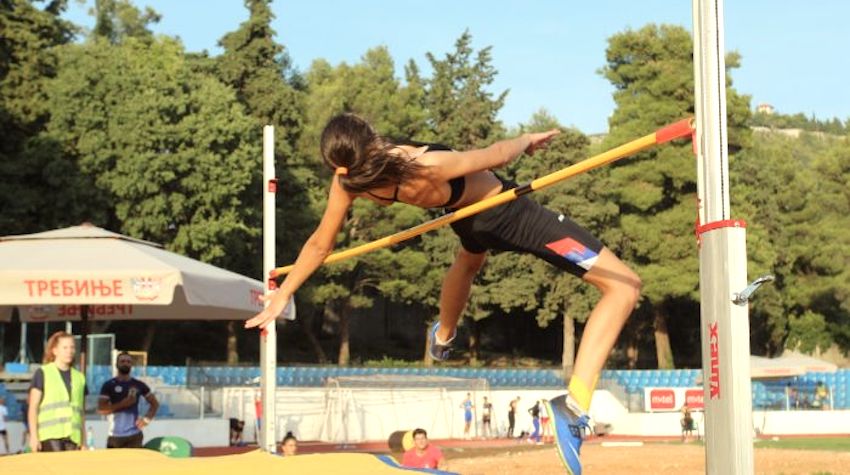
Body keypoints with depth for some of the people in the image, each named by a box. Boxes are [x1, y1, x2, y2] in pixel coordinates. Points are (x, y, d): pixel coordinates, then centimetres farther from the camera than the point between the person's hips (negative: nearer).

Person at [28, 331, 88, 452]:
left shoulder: (79, 377, 19)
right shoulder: (42, 373, 7)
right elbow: (33, 408, 2)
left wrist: (83, 442, 13)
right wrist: (33, 436, -7)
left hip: (73, 437, 4)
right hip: (50, 436, -4)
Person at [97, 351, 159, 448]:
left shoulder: (139, 385, 9)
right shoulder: (109, 385, 2)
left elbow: (154, 403, 17)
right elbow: (101, 409, -7)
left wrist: (147, 419, 1)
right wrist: (122, 404, -16)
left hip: (135, 435, 1)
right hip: (115, 436, -1)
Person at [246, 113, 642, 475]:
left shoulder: (348, 180, -21)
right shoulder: (430, 167, -37)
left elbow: (320, 244, -10)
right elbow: (496, 155, -23)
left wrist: (282, 295, 4)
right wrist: (528, 139, -1)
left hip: (469, 220, 7)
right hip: (509, 215, -7)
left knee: (468, 261, 46)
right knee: (623, 285, -5)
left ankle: (442, 338, 74)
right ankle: (574, 405, -21)